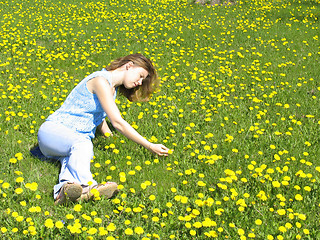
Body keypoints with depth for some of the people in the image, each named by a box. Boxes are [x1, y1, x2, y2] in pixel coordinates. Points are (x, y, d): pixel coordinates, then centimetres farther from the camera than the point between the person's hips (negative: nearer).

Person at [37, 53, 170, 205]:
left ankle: (66, 189, -63)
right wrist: (150, 147, -18)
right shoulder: (101, 80, -14)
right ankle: (87, 186, -63)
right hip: (53, 130, -6)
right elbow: (118, 123, -19)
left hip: (79, 139, 6)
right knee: (83, 143, -40)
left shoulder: (112, 87, 16)